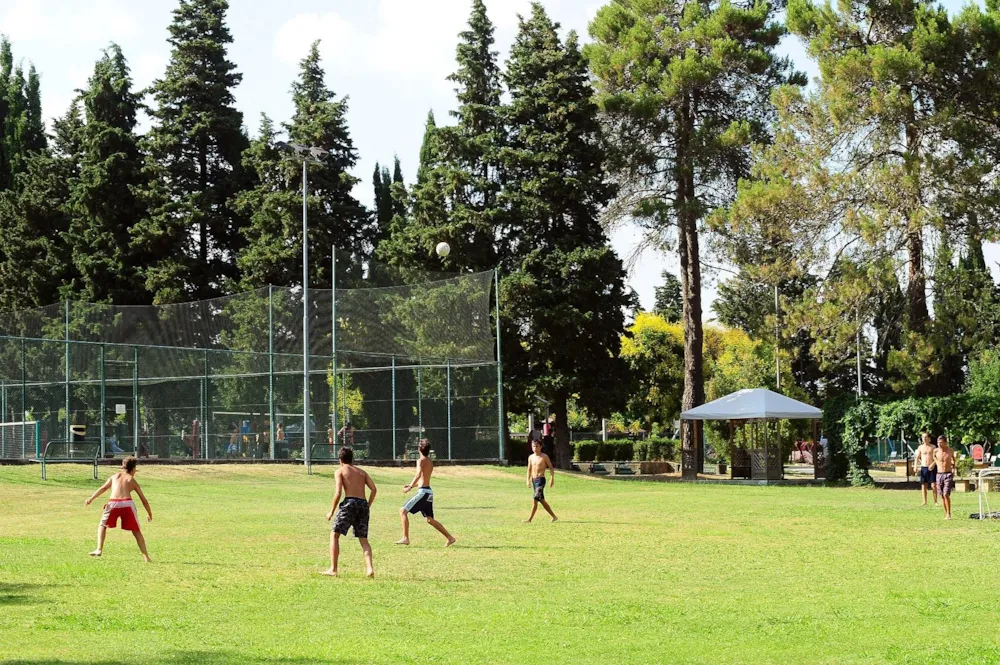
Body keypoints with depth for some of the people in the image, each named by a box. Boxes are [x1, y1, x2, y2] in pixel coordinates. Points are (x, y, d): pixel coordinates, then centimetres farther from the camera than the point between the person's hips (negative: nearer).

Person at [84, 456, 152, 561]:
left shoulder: (114, 476, 25)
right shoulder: (132, 480, 22)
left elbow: (103, 488, 9)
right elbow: (143, 500, 22)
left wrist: (91, 498, 3)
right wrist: (149, 514, 32)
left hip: (113, 503, 0)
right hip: (128, 503, 0)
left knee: (103, 526, 25)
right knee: (136, 531, 13)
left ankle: (99, 549, 9)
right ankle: (146, 556, 8)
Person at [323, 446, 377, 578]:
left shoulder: (340, 471, 7)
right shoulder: (361, 472, 22)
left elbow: (338, 493, -5)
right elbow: (374, 489, 8)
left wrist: (331, 511, 3)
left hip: (350, 503, -5)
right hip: (363, 503, 5)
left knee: (334, 534, 5)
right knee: (363, 539, 11)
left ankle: (333, 569, -3)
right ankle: (369, 568, -9)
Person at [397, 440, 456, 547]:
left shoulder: (421, 461, -8)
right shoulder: (430, 462, 17)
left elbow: (418, 475, -26)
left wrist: (410, 487, -30)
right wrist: (412, 485, 28)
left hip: (423, 492, -8)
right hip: (429, 491, 8)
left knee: (403, 511, -5)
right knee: (430, 519, 17)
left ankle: (405, 538, -9)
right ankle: (450, 538, 15)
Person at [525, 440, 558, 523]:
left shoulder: (544, 457, -5)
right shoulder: (531, 457, 10)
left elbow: (551, 468, -1)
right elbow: (529, 469, 17)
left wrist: (552, 479, -6)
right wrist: (528, 480, 9)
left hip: (541, 479, -7)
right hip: (533, 480, 7)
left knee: (535, 499, -15)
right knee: (542, 500, 11)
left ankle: (529, 519, -15)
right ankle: (554, 516, 22)